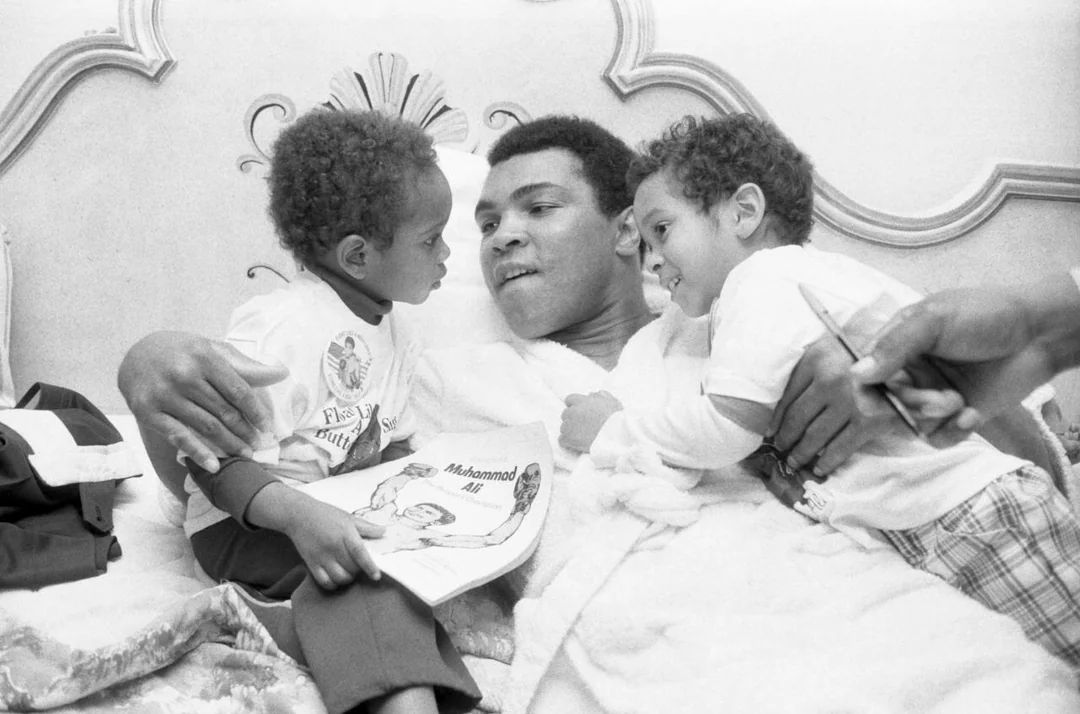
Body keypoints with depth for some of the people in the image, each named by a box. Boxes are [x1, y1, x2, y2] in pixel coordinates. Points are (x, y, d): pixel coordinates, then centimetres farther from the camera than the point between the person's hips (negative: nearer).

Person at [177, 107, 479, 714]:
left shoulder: (395, 338, 9)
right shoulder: (279, 329, -21)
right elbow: (212, 461, -23)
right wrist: (298, 514, -38)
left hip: (350, 509, 9)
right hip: (250, 524, -9)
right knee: (367, 566, -35)